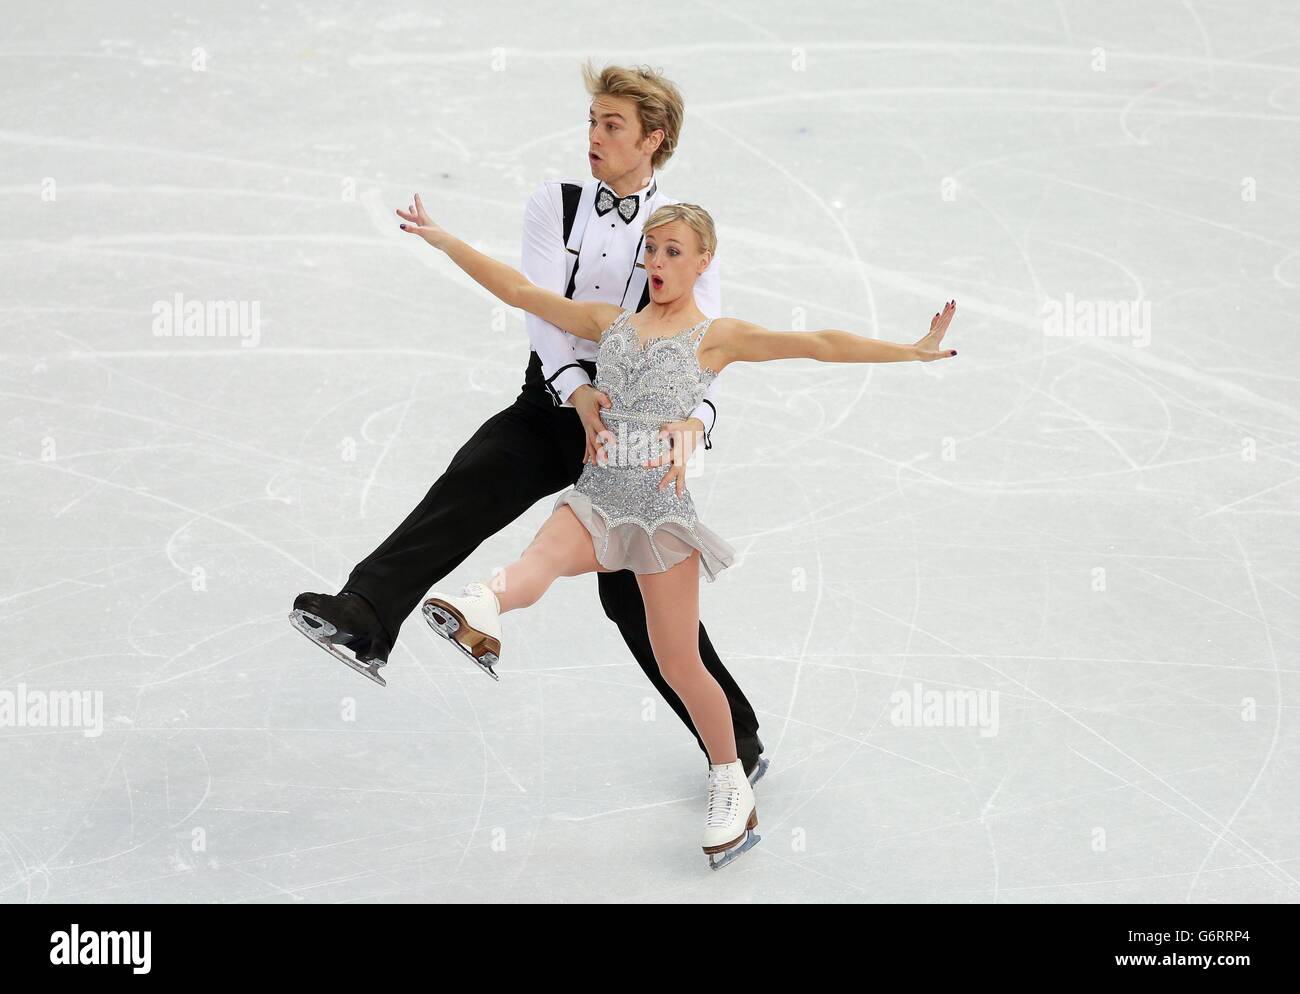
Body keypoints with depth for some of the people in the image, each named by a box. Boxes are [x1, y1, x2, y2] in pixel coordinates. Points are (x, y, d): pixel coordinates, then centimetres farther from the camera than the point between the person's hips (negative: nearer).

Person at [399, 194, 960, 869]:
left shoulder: (716, 336, 4)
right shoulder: (610, 323, 14)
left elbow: (816, 344, -3)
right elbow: (516, 290, 13)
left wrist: (910, 351, -10)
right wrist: (440, 238, 9)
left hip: (663, 504, -2)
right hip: (598, 496, 3)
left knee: (679, 663, 0)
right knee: (546, 555, -32)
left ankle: (732, 788, 17)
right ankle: (481, 616, -63)